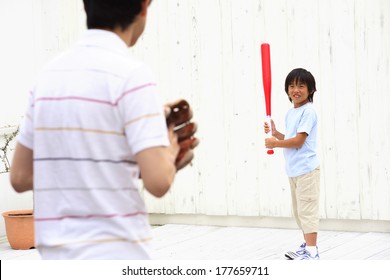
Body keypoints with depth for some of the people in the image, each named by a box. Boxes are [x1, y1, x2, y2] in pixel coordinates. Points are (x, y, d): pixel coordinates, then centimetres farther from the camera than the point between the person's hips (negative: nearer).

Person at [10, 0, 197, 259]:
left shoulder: (50, 73, 8)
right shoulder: (131, 74, -12)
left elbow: (21, 177, 11)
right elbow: (158, 181, -19)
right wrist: (170, 152, 4)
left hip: (58, 257, 7)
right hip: (117, 257, -7)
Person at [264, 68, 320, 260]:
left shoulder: (308, 112, -14)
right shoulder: (290, 114, 13)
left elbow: (298, 141, -19)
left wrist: (275, 144, -10)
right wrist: (276, 134, 5)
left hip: (306, 170, -9)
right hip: (293, 170, 10)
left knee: (307, 210, -8)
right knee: (299, 211, 17)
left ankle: (312, 253, -6)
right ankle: (307, 246, 28)